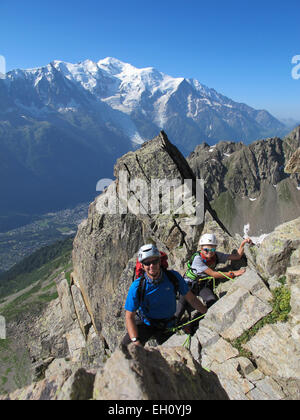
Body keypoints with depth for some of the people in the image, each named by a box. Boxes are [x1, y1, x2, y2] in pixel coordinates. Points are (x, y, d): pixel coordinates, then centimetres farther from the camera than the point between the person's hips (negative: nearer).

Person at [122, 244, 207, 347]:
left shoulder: (173, 277, -16)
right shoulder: (137, 287, -21)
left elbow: (191, 299, -5)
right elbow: (129, 316, -17)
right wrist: (135, 340, -29)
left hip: (167, 327, 2)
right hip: (145, 324, -2)